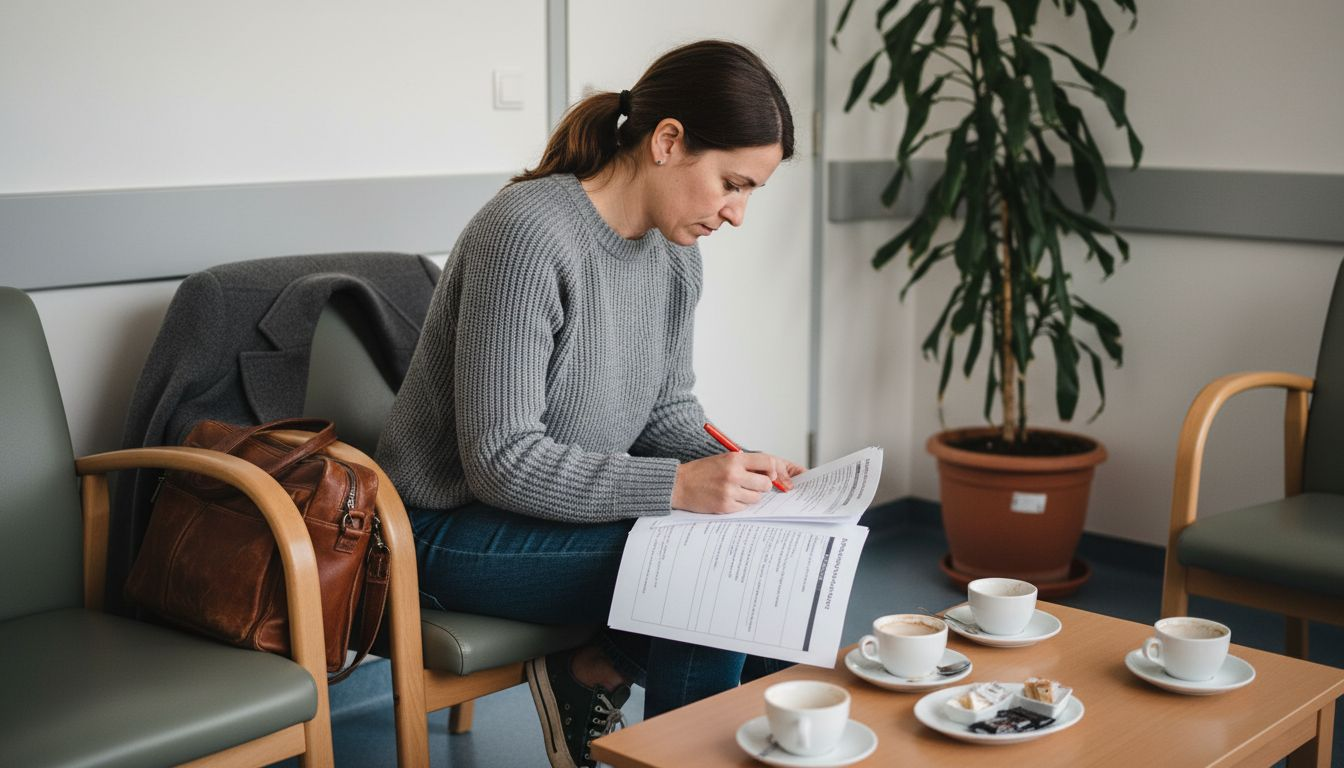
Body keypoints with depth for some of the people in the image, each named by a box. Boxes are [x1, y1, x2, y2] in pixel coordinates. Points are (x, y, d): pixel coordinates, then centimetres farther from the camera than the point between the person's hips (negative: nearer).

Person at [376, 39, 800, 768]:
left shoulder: (674, 255, 2)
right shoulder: (529, 234, -24)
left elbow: (666, 410, 10)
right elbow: (501, 458, -26)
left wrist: (732, 468, -11)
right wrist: (675, 486, -31)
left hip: (575, 508, 8)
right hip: (454, 526, -8)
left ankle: (593, 670, 1)